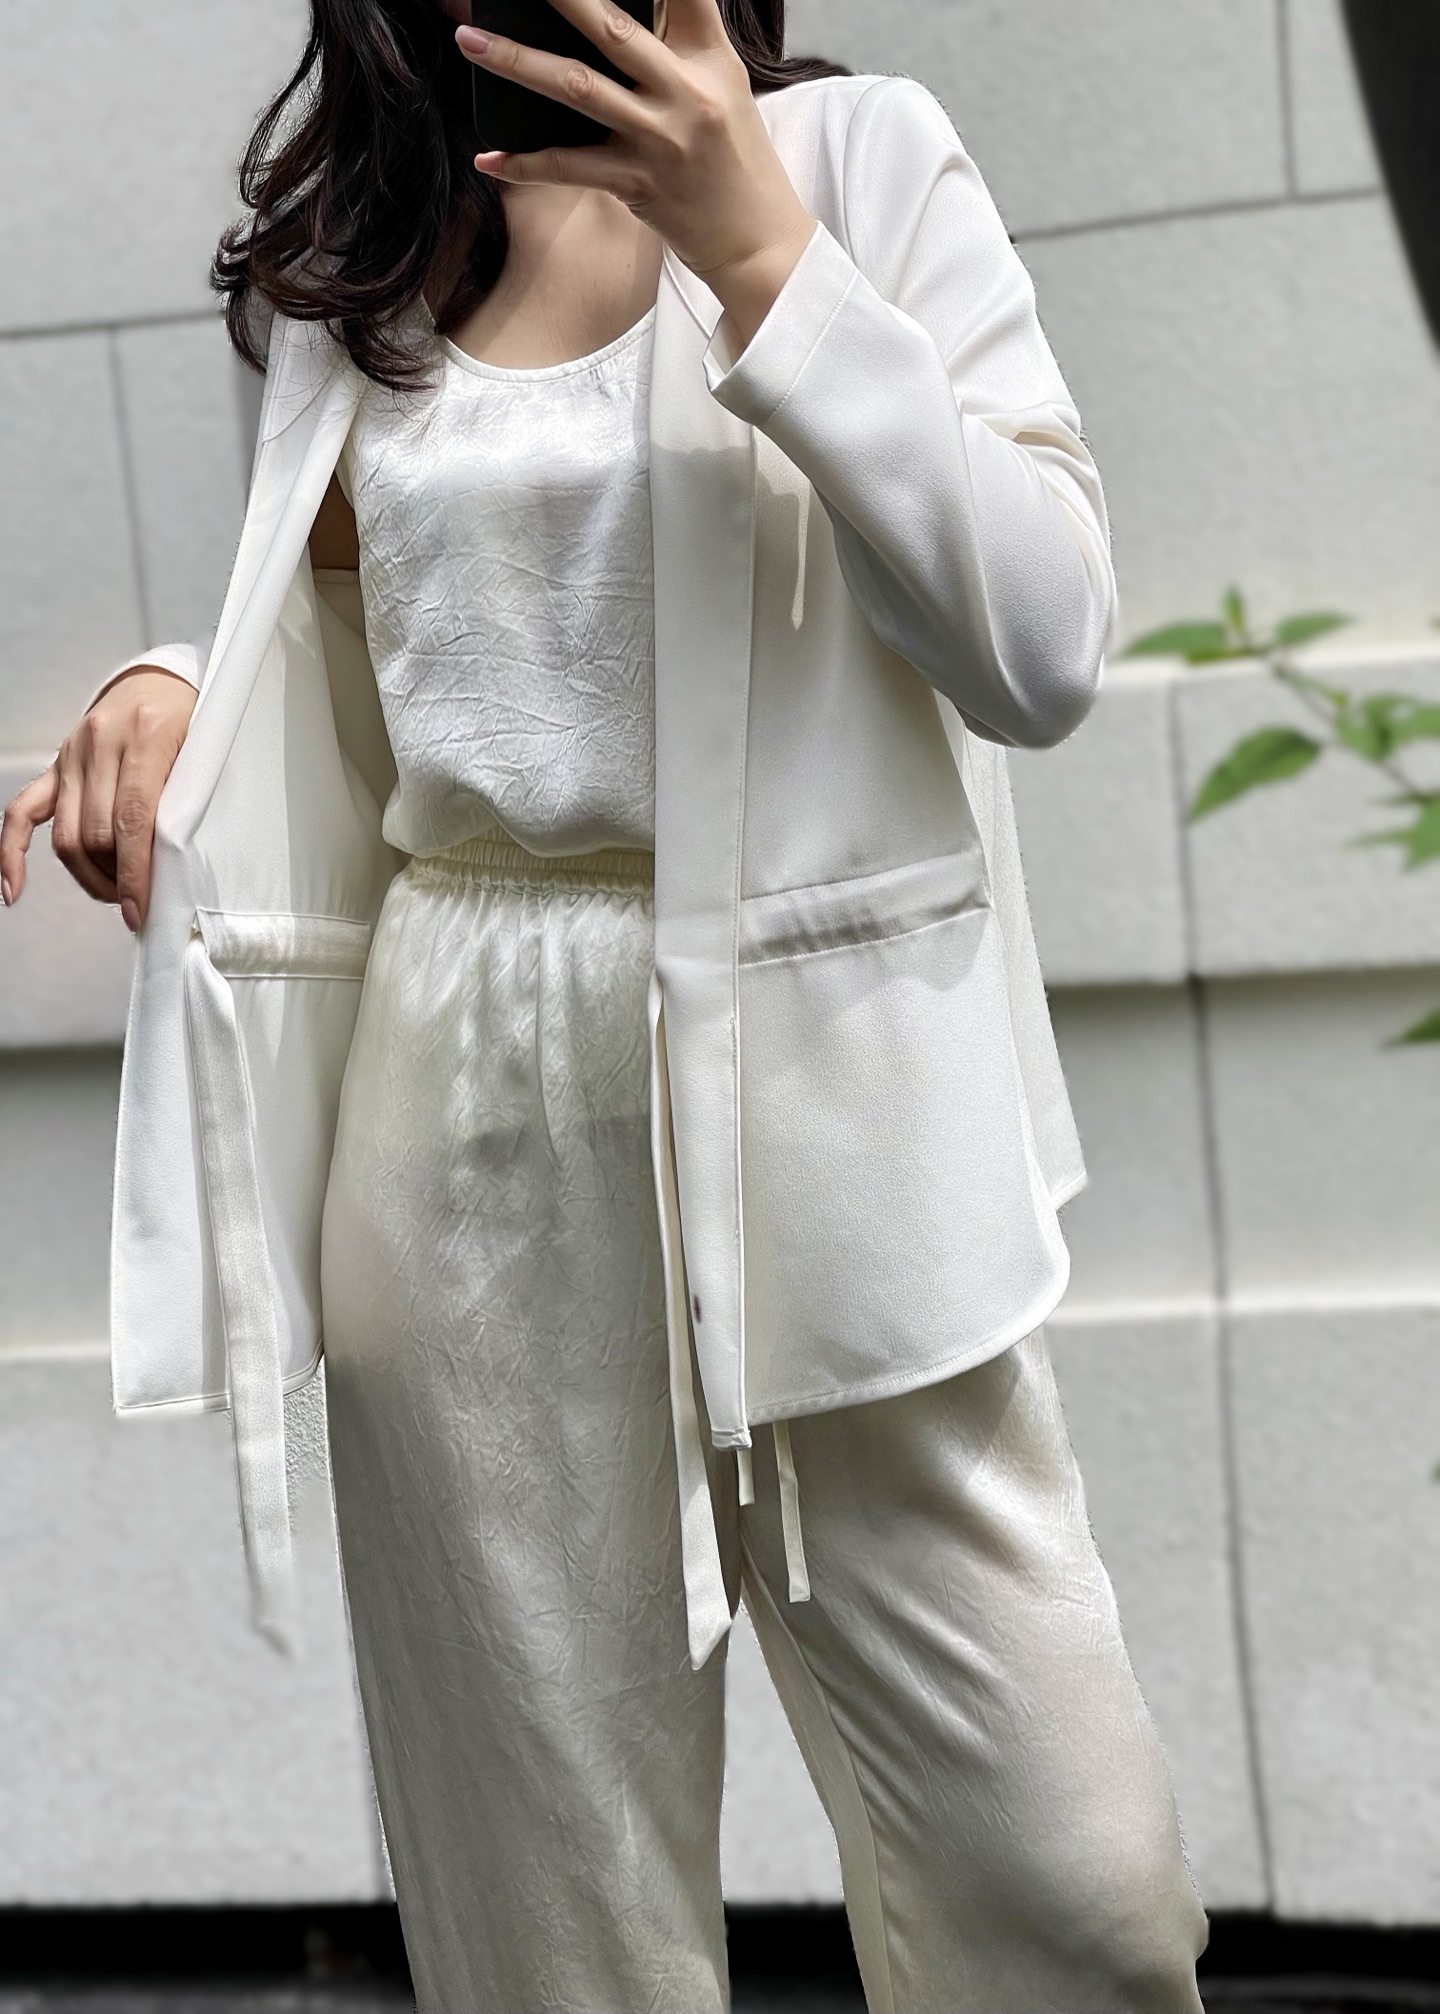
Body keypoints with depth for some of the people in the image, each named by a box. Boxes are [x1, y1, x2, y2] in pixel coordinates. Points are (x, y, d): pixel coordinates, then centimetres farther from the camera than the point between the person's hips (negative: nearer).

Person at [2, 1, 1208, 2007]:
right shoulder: (356, 258, 13)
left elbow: (1044, 649, -8)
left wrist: (760, 253, -14)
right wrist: (173, 701, 2)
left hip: (825, 1088, -2)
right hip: (472, 1143, 3)